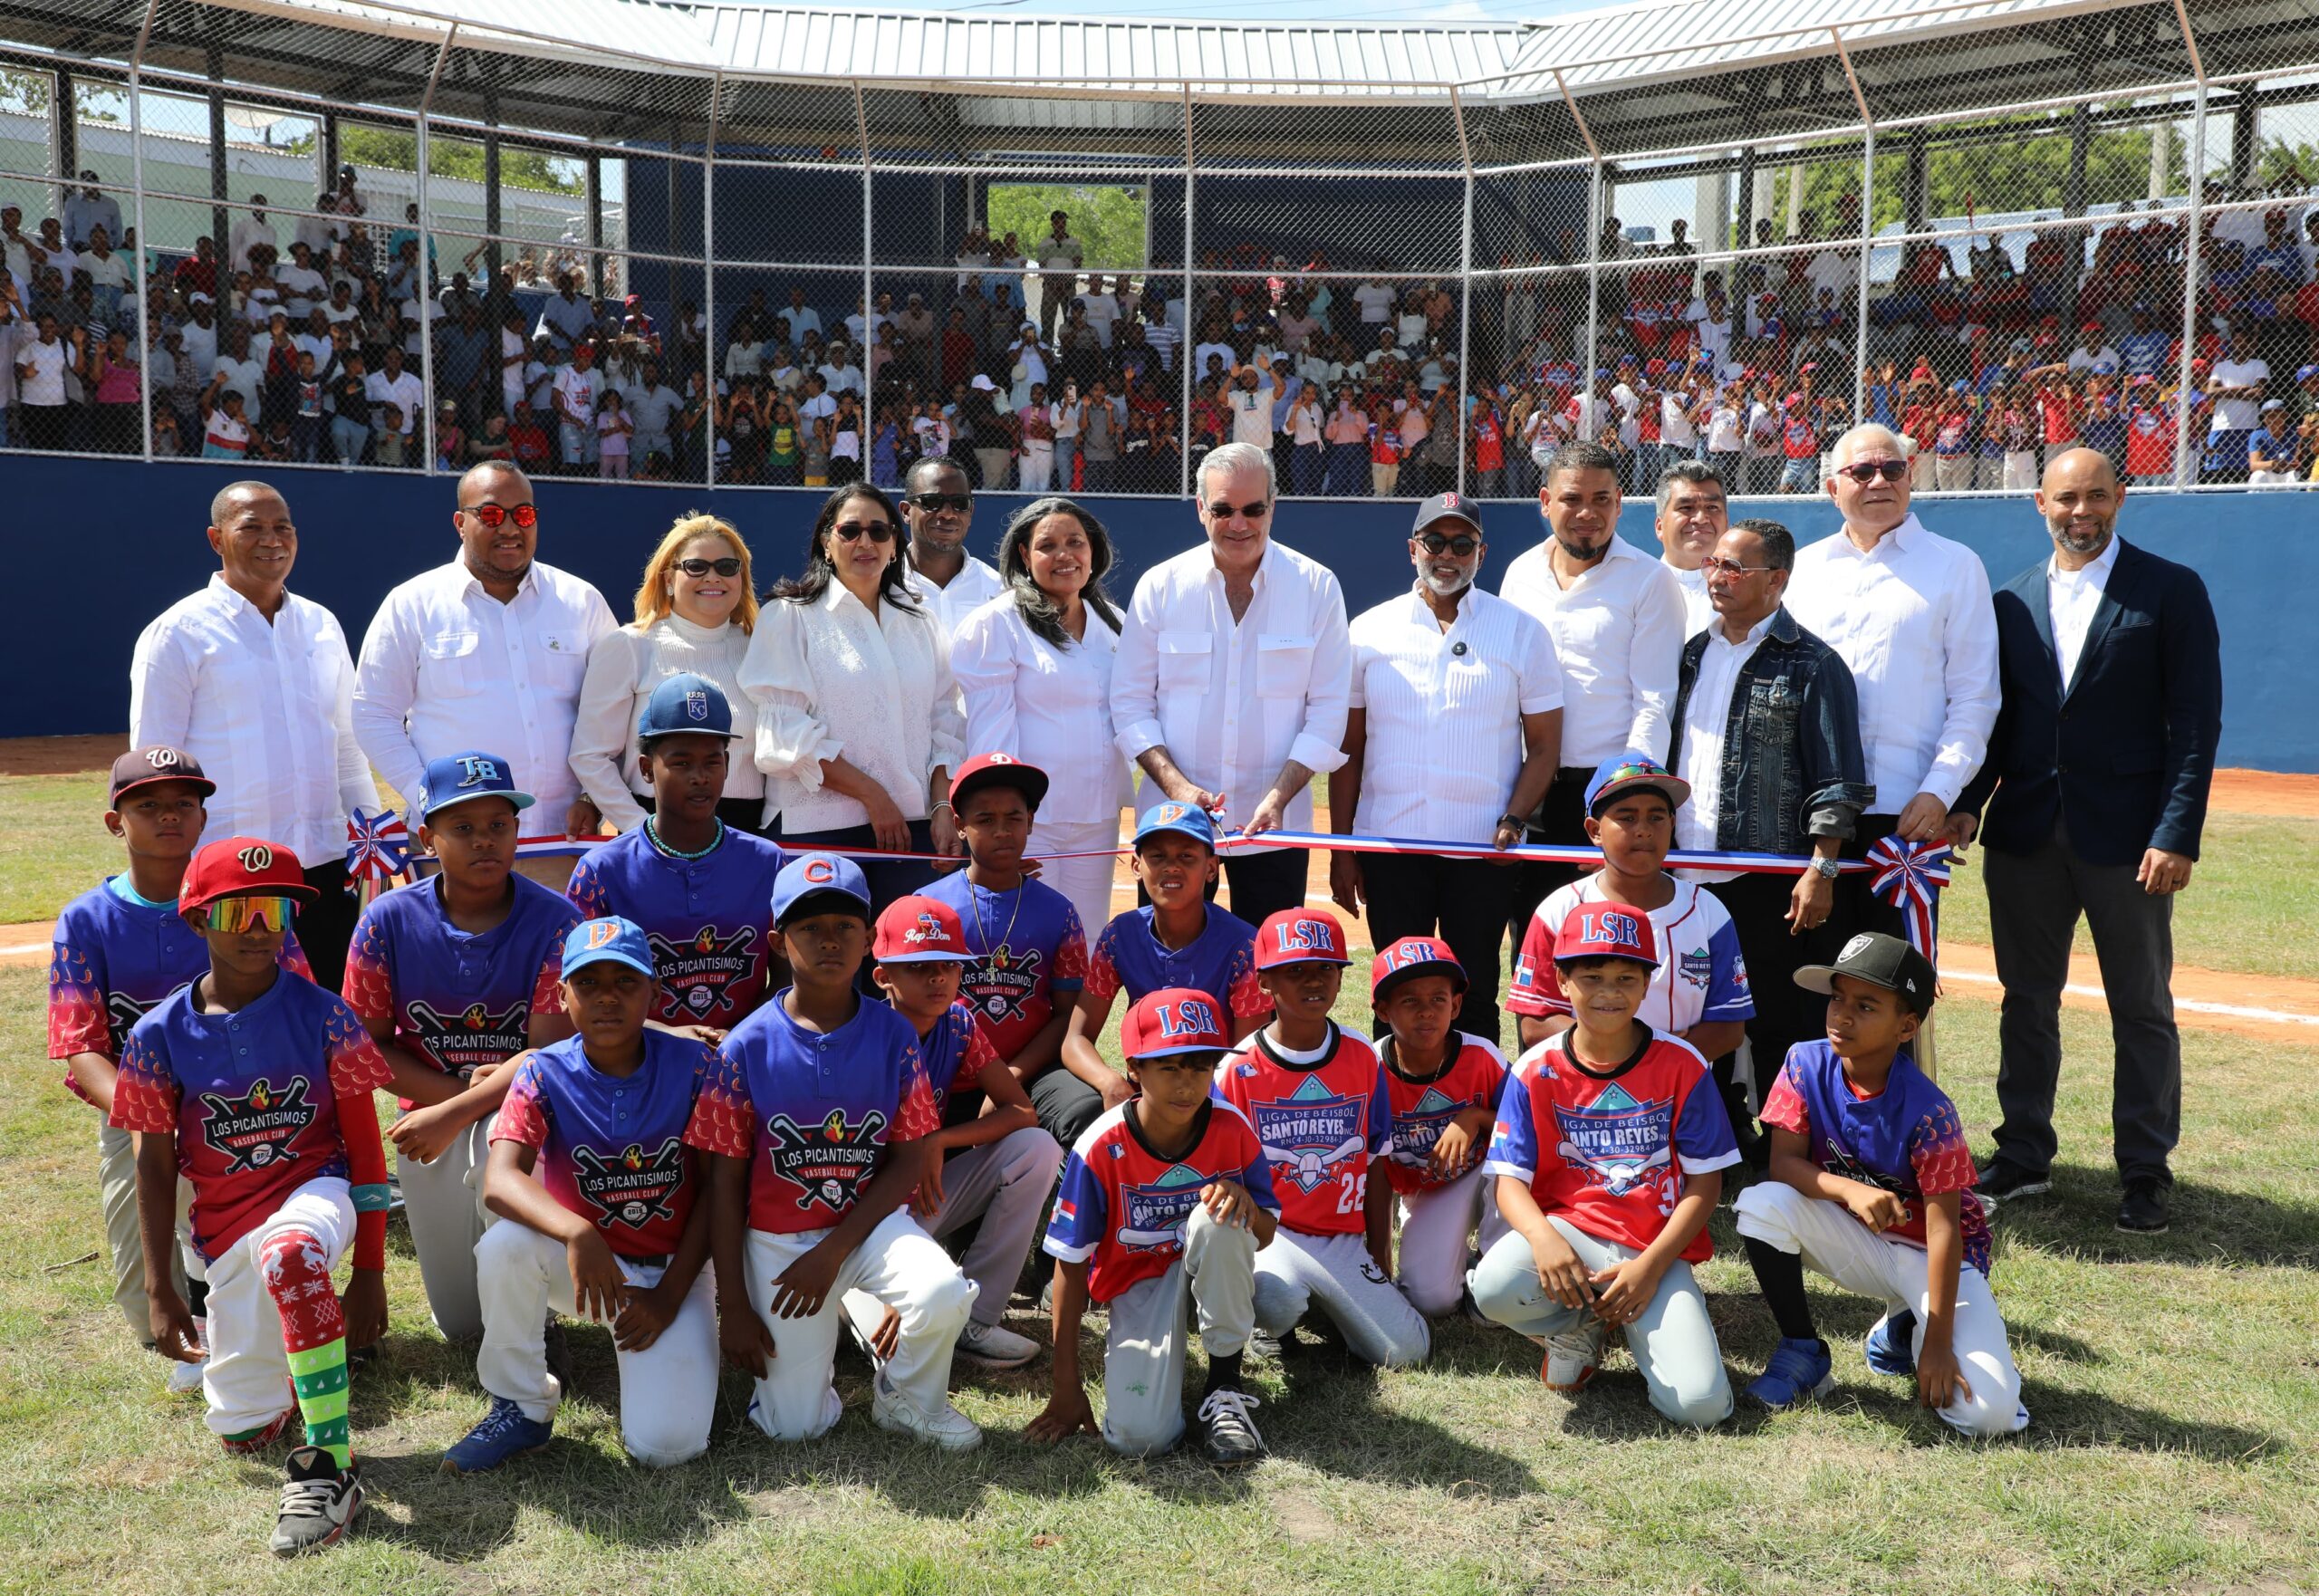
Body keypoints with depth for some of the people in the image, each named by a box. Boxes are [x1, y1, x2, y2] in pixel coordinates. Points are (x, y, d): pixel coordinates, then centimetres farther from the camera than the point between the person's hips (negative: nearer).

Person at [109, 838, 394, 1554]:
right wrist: (160, 1294, 2)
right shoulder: (160, 1036, -4)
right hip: (226, 1226, 3)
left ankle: (330, 1466, -34)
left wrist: (369, 1270, -6)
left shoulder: (322, 1016, -8)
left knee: (287, 1252, -42)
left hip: (316, 1188, -3)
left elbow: (365, 1144, -4)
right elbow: (155, 1169, 4)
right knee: (243, 1433, 8)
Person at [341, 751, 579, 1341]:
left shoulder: (556, 922, -15)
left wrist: (454, 1115, -25)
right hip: (429, 1114, 3)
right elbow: (370, 1045, -4)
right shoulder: (389, 920, -9)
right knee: (461, 1323, 7)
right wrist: (463, 1086, -17)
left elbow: (550, 1054, -18)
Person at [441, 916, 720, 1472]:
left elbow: (713, 1190, -5)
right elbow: (500, 1180, -28)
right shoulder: (545, 1073, -12)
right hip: (581, 1260, 1)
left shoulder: (692, 1065, -11)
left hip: (672, 1269, -1)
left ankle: (676, 1356, 17)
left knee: (664, 1447, -18)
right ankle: (522, 1407, -9)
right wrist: (576, 1232, -46)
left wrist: (670, 1295, -12)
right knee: (505, 1243, -33)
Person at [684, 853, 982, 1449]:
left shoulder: (895, 1036, -6)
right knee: (794, 1426, -5)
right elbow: (725, 1182, -6)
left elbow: (909, 1161, -6)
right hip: (777, 1238, -1)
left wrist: (833, 1253, -16)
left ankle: (907, 1398, 2)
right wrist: (732, 1305, -7)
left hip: (870, 1222, 1)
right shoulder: (747, 1046, -10)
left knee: (943, 1294, -30)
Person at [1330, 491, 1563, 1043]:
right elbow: (1347, 749, 8)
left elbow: (1543, 745, 4)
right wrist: (1341, 850, 3)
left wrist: (1512, 821, -12)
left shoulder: (1523, 634, 4)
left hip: (1484, 852, -1)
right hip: (1389, 848, 1)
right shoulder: (1368, 632, 6)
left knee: (1474, 996, 6)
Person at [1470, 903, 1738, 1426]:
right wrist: (1543, 1236, -27)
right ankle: (1581, 1327, 3)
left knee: (1700, 1405, -21)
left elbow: (1705, 1181, -1)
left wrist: (1651, 1264, -13)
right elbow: (1510, 1179, -4)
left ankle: (1633, 1321, 13)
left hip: (1657, 1249, 0)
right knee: (1495, 1287, -34)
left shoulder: (1682, 1065, -2)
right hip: (1568, 1227, 1)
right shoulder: (1537, 1071, -1)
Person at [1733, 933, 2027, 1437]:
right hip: (1850, 1239, 3)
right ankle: (1803, 1351, -6)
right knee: (1762, 1204, -29)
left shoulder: (1927, 1111, -25)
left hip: (1924, 1252, -3)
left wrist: (1938, 1343, -25)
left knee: (1989, 1413, -21)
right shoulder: (1806, 1065, -14)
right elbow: (1783, 1165, -16)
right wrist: (1851, 1191, -38)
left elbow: (1944, 1226, -23)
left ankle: (1907, 1328, 13)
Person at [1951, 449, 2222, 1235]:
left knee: (2142, 1008, 6)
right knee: (2027, 999, 11)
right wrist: (1968, 802, -4)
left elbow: (2195, 720, -6)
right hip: (2025, 836, 4)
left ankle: (2145, 1171, 17)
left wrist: (2178, 833, -14)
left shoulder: (2171, 591, -2)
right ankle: (2024, 1154, 23)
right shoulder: (2012, 601, 10)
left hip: (2127, 837, -4)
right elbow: (1996, 717, 11)